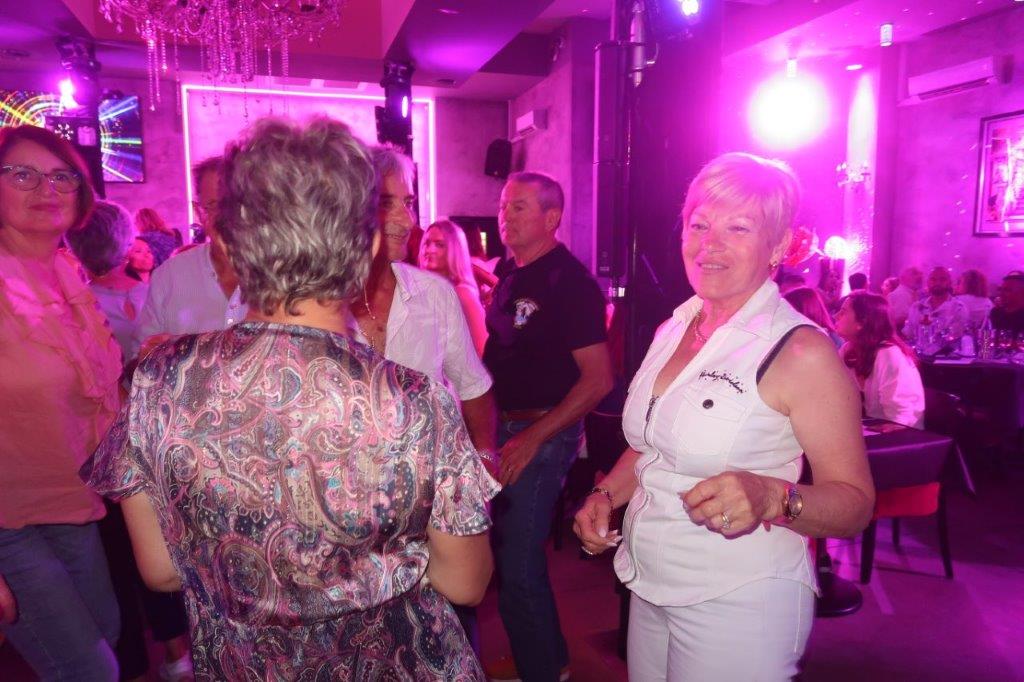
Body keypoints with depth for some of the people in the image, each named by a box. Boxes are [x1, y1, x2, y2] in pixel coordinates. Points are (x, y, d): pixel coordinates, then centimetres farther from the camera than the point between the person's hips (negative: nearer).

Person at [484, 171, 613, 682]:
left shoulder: (569, 281, -15)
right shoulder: (509, 274, 8)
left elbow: (598, 379, -18)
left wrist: (532, 439, -19)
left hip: (543, 434, -8)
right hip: (504, 426, 8)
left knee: (519, 565, -2)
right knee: (506, 550, 19)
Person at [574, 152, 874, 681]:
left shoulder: (802, 351, -17)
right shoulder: (672, 330, 2)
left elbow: (855, 503, -15)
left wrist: (770, 497, -33)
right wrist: (606, 494, -1)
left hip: (740, 603, -6)